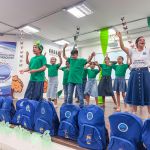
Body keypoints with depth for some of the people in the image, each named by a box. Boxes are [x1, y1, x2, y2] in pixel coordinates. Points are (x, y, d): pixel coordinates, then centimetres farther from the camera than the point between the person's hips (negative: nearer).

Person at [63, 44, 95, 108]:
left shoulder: (81, 60, -2)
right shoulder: (70, 60, 9)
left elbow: (88, 61, -12)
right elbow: (64, 56, 16)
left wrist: (91, 56, -32)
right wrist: (64, 48, 3)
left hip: (78, 80, -4)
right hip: (71, 80, 5)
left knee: (80, 94, 3)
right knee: (69, 94, 12)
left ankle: (81, 106, 13)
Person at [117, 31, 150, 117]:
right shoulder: (132, 51, 7)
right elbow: (122, 47, -4)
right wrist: (120, 37, -14)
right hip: (134, 74, 1)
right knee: (134, 93, 8)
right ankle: (134, 113, 22)